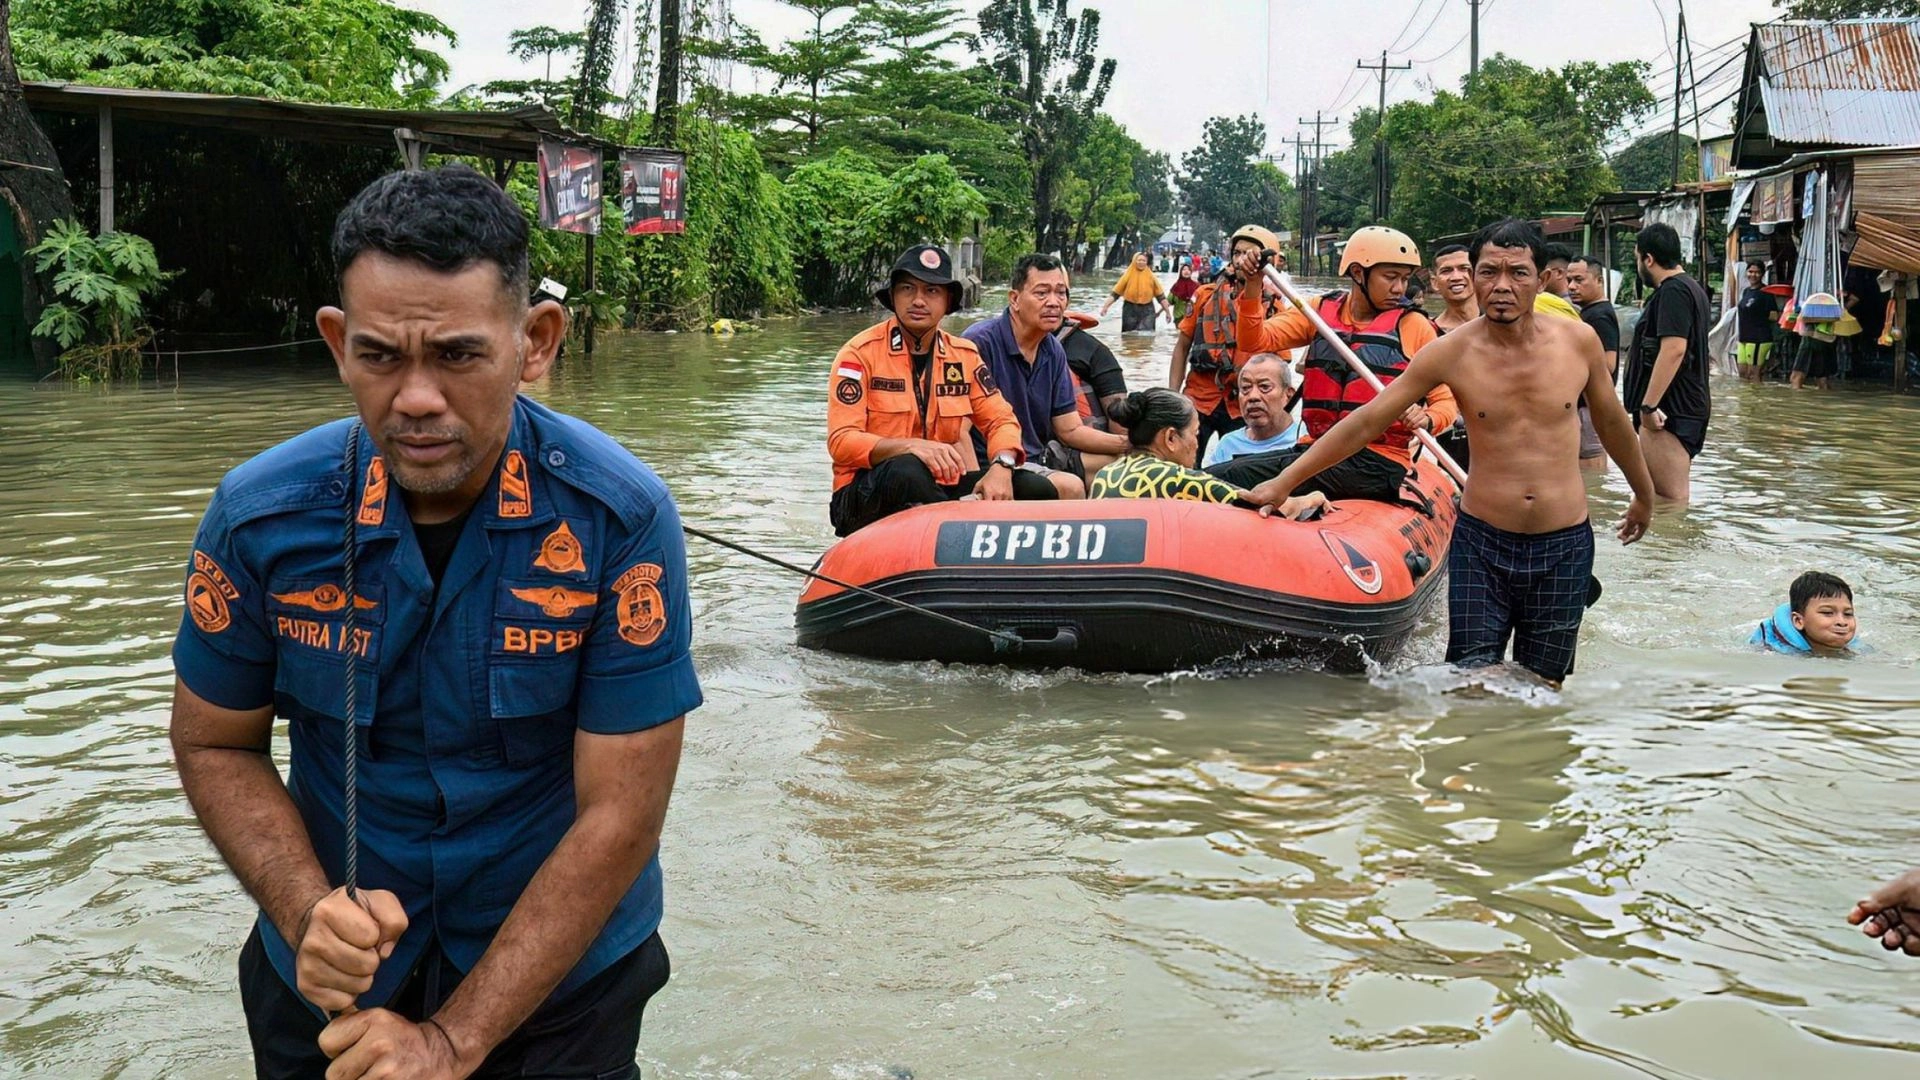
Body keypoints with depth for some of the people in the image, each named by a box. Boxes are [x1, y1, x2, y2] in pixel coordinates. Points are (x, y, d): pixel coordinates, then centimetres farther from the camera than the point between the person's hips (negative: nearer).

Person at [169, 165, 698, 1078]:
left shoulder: (620, 521, -22)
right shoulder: (259, 517, -14)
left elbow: (619, 815, -20)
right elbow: (215, 743, -1)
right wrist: (306, 914, -18)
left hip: (561, 975, -2)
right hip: (327, 980, 2)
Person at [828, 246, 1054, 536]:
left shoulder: (964, 354, 8)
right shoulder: (860, 353, -8)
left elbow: (1001, 420, 9)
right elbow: (841, 442, -15)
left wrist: (1001, 466, -15)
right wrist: (910, 446, -32)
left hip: (939, 489, 5)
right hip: (866, 498, -5)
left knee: (1036, 489, -14)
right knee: (908, 471, -38)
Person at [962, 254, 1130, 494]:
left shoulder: (1053, 351, 8)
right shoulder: (980, 343, -19)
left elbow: (1070, 429, 10)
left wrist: (1127, 443, -4)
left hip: (1041, 456, 9)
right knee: (1069, 486, -29)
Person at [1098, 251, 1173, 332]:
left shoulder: (1151, 276, 5)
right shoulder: (1128, 275, 2)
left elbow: (1160, 295, 8)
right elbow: (1115, 293, 1)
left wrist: (1168, 311, 6)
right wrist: (1105, 306, -7)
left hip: (1147, 310, 0)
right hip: (1130, 310, 0)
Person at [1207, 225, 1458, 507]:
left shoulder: (1414, 326, 3)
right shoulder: (1321, 311, 12)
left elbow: (1446, 401, 5)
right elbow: (1256, 341, 3)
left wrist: (1426, 420, -18)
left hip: (1376, 462, -5)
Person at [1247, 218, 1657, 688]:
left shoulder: (1578, 340, -2)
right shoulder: (1451, 353, -7)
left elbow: (1611, 421, 16)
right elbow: (1367, 421, -2)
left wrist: (1644, 495, 30)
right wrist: (1286, 481, -4)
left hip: (1564, 547, 1)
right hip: (1481, 543, -1)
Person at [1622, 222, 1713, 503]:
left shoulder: (1672, 292, -15)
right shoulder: (1691, 287, 20)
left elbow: (1673, 349, -26)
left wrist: (1648, 405, -26)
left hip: (1669, 409, -11)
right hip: (1689, 406, 11)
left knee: (1670, 498, -11)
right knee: (1677, 492, 16)